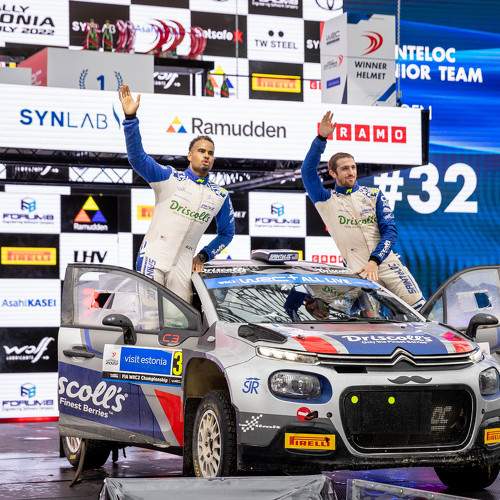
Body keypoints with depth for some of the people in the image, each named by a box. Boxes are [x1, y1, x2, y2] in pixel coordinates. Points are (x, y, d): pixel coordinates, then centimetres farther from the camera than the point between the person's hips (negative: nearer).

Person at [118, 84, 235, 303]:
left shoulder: (220, 196, 13)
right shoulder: (170, 178, 3)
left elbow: (227, 233, 25)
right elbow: (137, 157, -10)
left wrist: (203, 256, 11)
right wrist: (130, 118, -21)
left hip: (182, 267, 4)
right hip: (153, 259, -3)